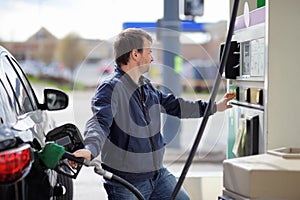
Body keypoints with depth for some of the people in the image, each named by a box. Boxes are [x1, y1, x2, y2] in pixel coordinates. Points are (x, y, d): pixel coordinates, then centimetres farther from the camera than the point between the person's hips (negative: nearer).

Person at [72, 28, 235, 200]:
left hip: (159, 174, 8)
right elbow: (100, 122, -31)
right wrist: (90, 149, -52)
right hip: (127, 184, -8)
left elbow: (173, 105, 23)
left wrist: (214, 107, 28)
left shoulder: (147, 87, 11)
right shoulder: (111, 89, -17)